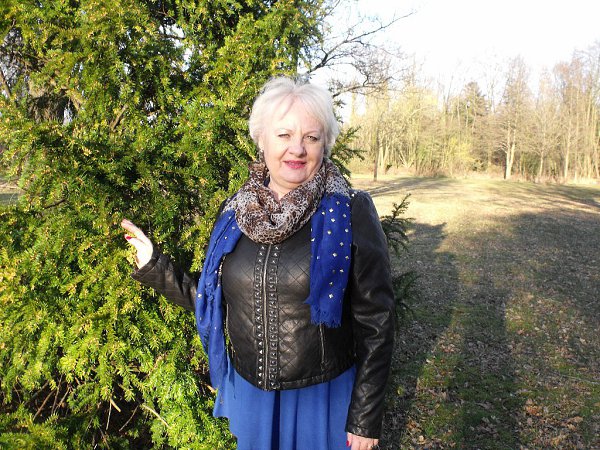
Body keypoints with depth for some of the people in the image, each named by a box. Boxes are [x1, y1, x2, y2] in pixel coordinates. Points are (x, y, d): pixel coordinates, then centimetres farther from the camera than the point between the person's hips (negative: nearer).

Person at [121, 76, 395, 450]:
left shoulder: (351, 213, -13)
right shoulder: (235, 213, -2)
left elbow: (375, 322, -10)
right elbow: (211, 303, 6)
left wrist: (366, 420, -8)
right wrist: (155, 267, -2)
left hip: (324, 397, -3)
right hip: (248, 392, 4)